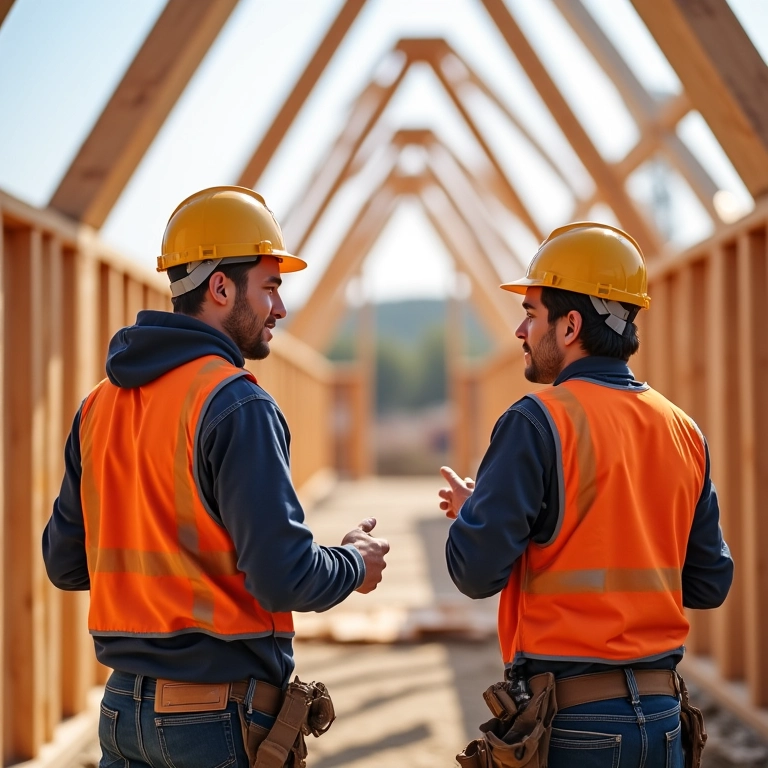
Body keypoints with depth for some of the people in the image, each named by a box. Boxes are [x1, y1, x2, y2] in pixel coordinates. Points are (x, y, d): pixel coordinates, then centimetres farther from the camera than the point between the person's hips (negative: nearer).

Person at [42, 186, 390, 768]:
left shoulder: (99, 406, 8)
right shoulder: (236, 405, -15)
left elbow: (65, 563, 14)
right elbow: (285, 578, -19)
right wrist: (357, 564, 0)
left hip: (123, 710, 7)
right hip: (222, 718, -7)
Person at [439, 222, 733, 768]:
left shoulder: (538, 422, -12)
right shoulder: (684, 432, 6)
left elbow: (477, 572, -14)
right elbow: (710, 583, 11)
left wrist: (468, 508, 6)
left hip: (570, 721, -6)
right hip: (662, 716, 6)